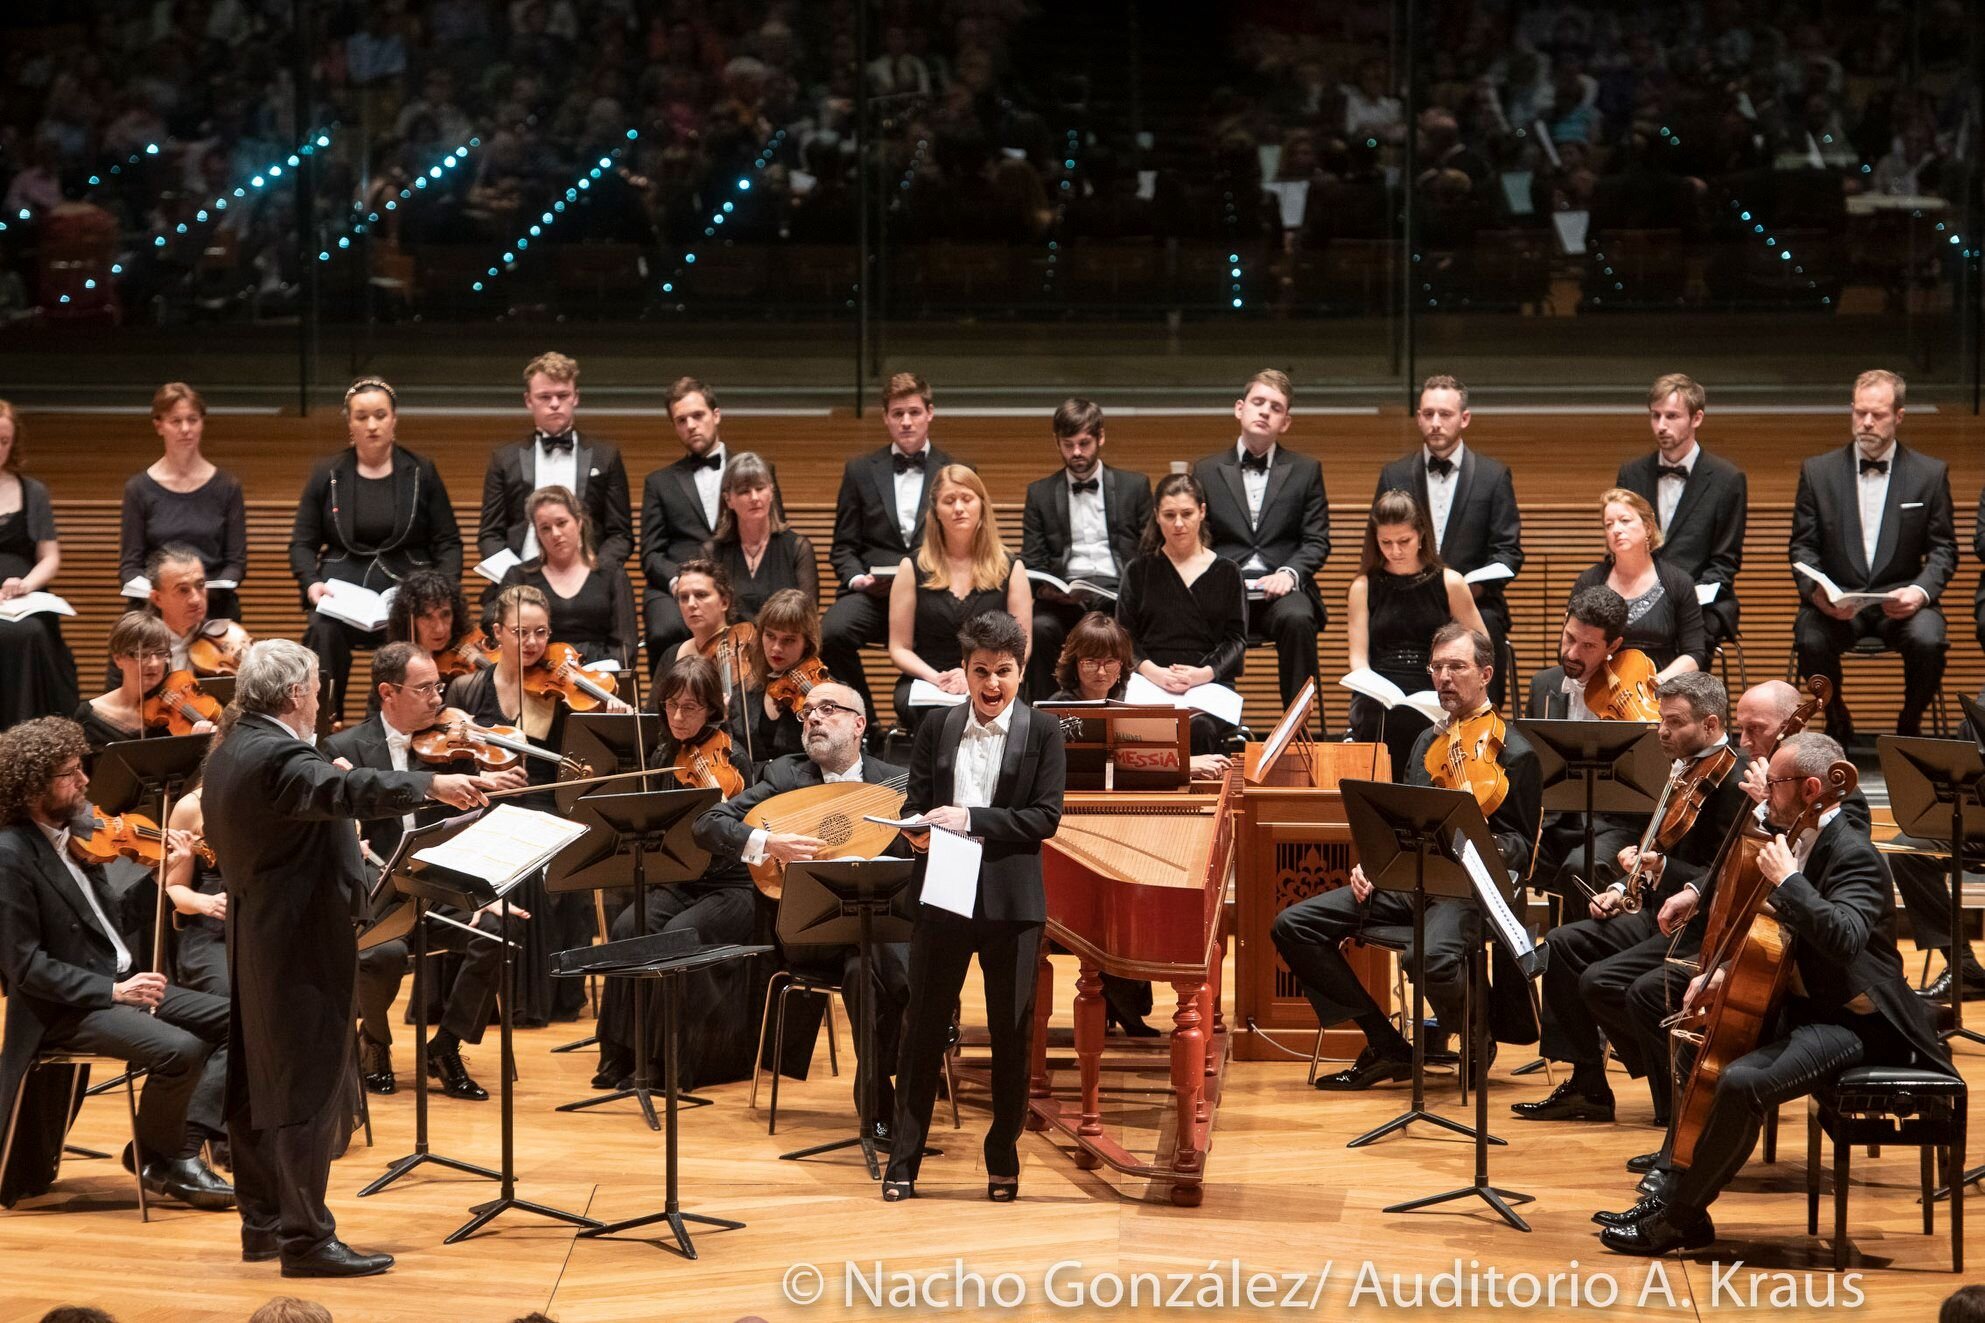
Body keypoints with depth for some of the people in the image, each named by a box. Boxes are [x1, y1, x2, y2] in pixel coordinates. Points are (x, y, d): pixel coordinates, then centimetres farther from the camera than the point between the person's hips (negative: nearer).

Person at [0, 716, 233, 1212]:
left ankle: (184, 1145, 1)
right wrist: (112, 990, -23)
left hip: (121, 983, 9)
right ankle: (161, 1161, -3)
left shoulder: (80, 829, 7)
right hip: (66, 1008, -9)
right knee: (180, 1050, -27)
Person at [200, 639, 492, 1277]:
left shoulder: (230, 752, 10)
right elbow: (349, 790, -40)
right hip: (301, 947, -11)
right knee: (311, 1091, -7)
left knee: (258, 1083, 15)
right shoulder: (277, 757, -22)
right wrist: (432, 785, -48)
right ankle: (306, 1238, -6)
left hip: (255, 943, 11)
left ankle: (264, 1224, 22)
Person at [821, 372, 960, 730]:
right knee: (833, 631, -32)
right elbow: (843, 546, 15)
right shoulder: (861, 470, 16)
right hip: (873, 592, 1)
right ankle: (866, 725, -10)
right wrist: (857, 578, -6)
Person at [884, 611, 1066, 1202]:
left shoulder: (1043, 734, 0)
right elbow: (914, 801, 8)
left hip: (1012, 902, -2)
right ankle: (903, 1160, 10)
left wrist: (971, 818, -17)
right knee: (924, 1026, 4)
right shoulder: (936, 730, 8)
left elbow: (1045, 817, -7)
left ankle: (1003, 1159, 17)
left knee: (1011, 1032, 5)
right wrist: (917, 830, -16)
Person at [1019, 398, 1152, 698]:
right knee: (1040, 626, -35)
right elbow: (1031, 563, 13)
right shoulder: (1040, 493, 17)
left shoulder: (1134, 486, 16)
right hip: (1064, 598, 1)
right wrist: (1045, 587, -11)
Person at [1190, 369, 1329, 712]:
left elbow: (1317, 541, 9)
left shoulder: (1306, 471, 14)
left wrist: (1289, 573, -12)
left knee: (1296, 619, -36)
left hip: (1281, 589, 0)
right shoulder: (1206, 472, 16)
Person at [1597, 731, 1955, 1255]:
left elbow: (1845, 938, -39)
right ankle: (1676, 1193, 19)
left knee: (1741, 1083, -29)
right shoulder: (1799, 842, 9)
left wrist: (1787, 879, -32)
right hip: (1801, 1007, 11)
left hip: (1846, 1022, -11)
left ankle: (1678, 1218, -16)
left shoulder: (1852, 855, -19)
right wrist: (1726, 972, 7)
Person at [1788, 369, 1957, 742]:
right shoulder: (1818, 471, 5)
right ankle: (1836, 722, -1)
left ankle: (1909, 725, -2)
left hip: (1901, 598, 0)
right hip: (1835, 600, 0)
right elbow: (1803, 547, 5)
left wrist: (1920, 591, -14)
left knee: (1927, 640, -32)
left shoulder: (1930, 474, 4)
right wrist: (1816, 591, -15)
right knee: (1810, 640, -31)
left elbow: (1943, 549, 6)